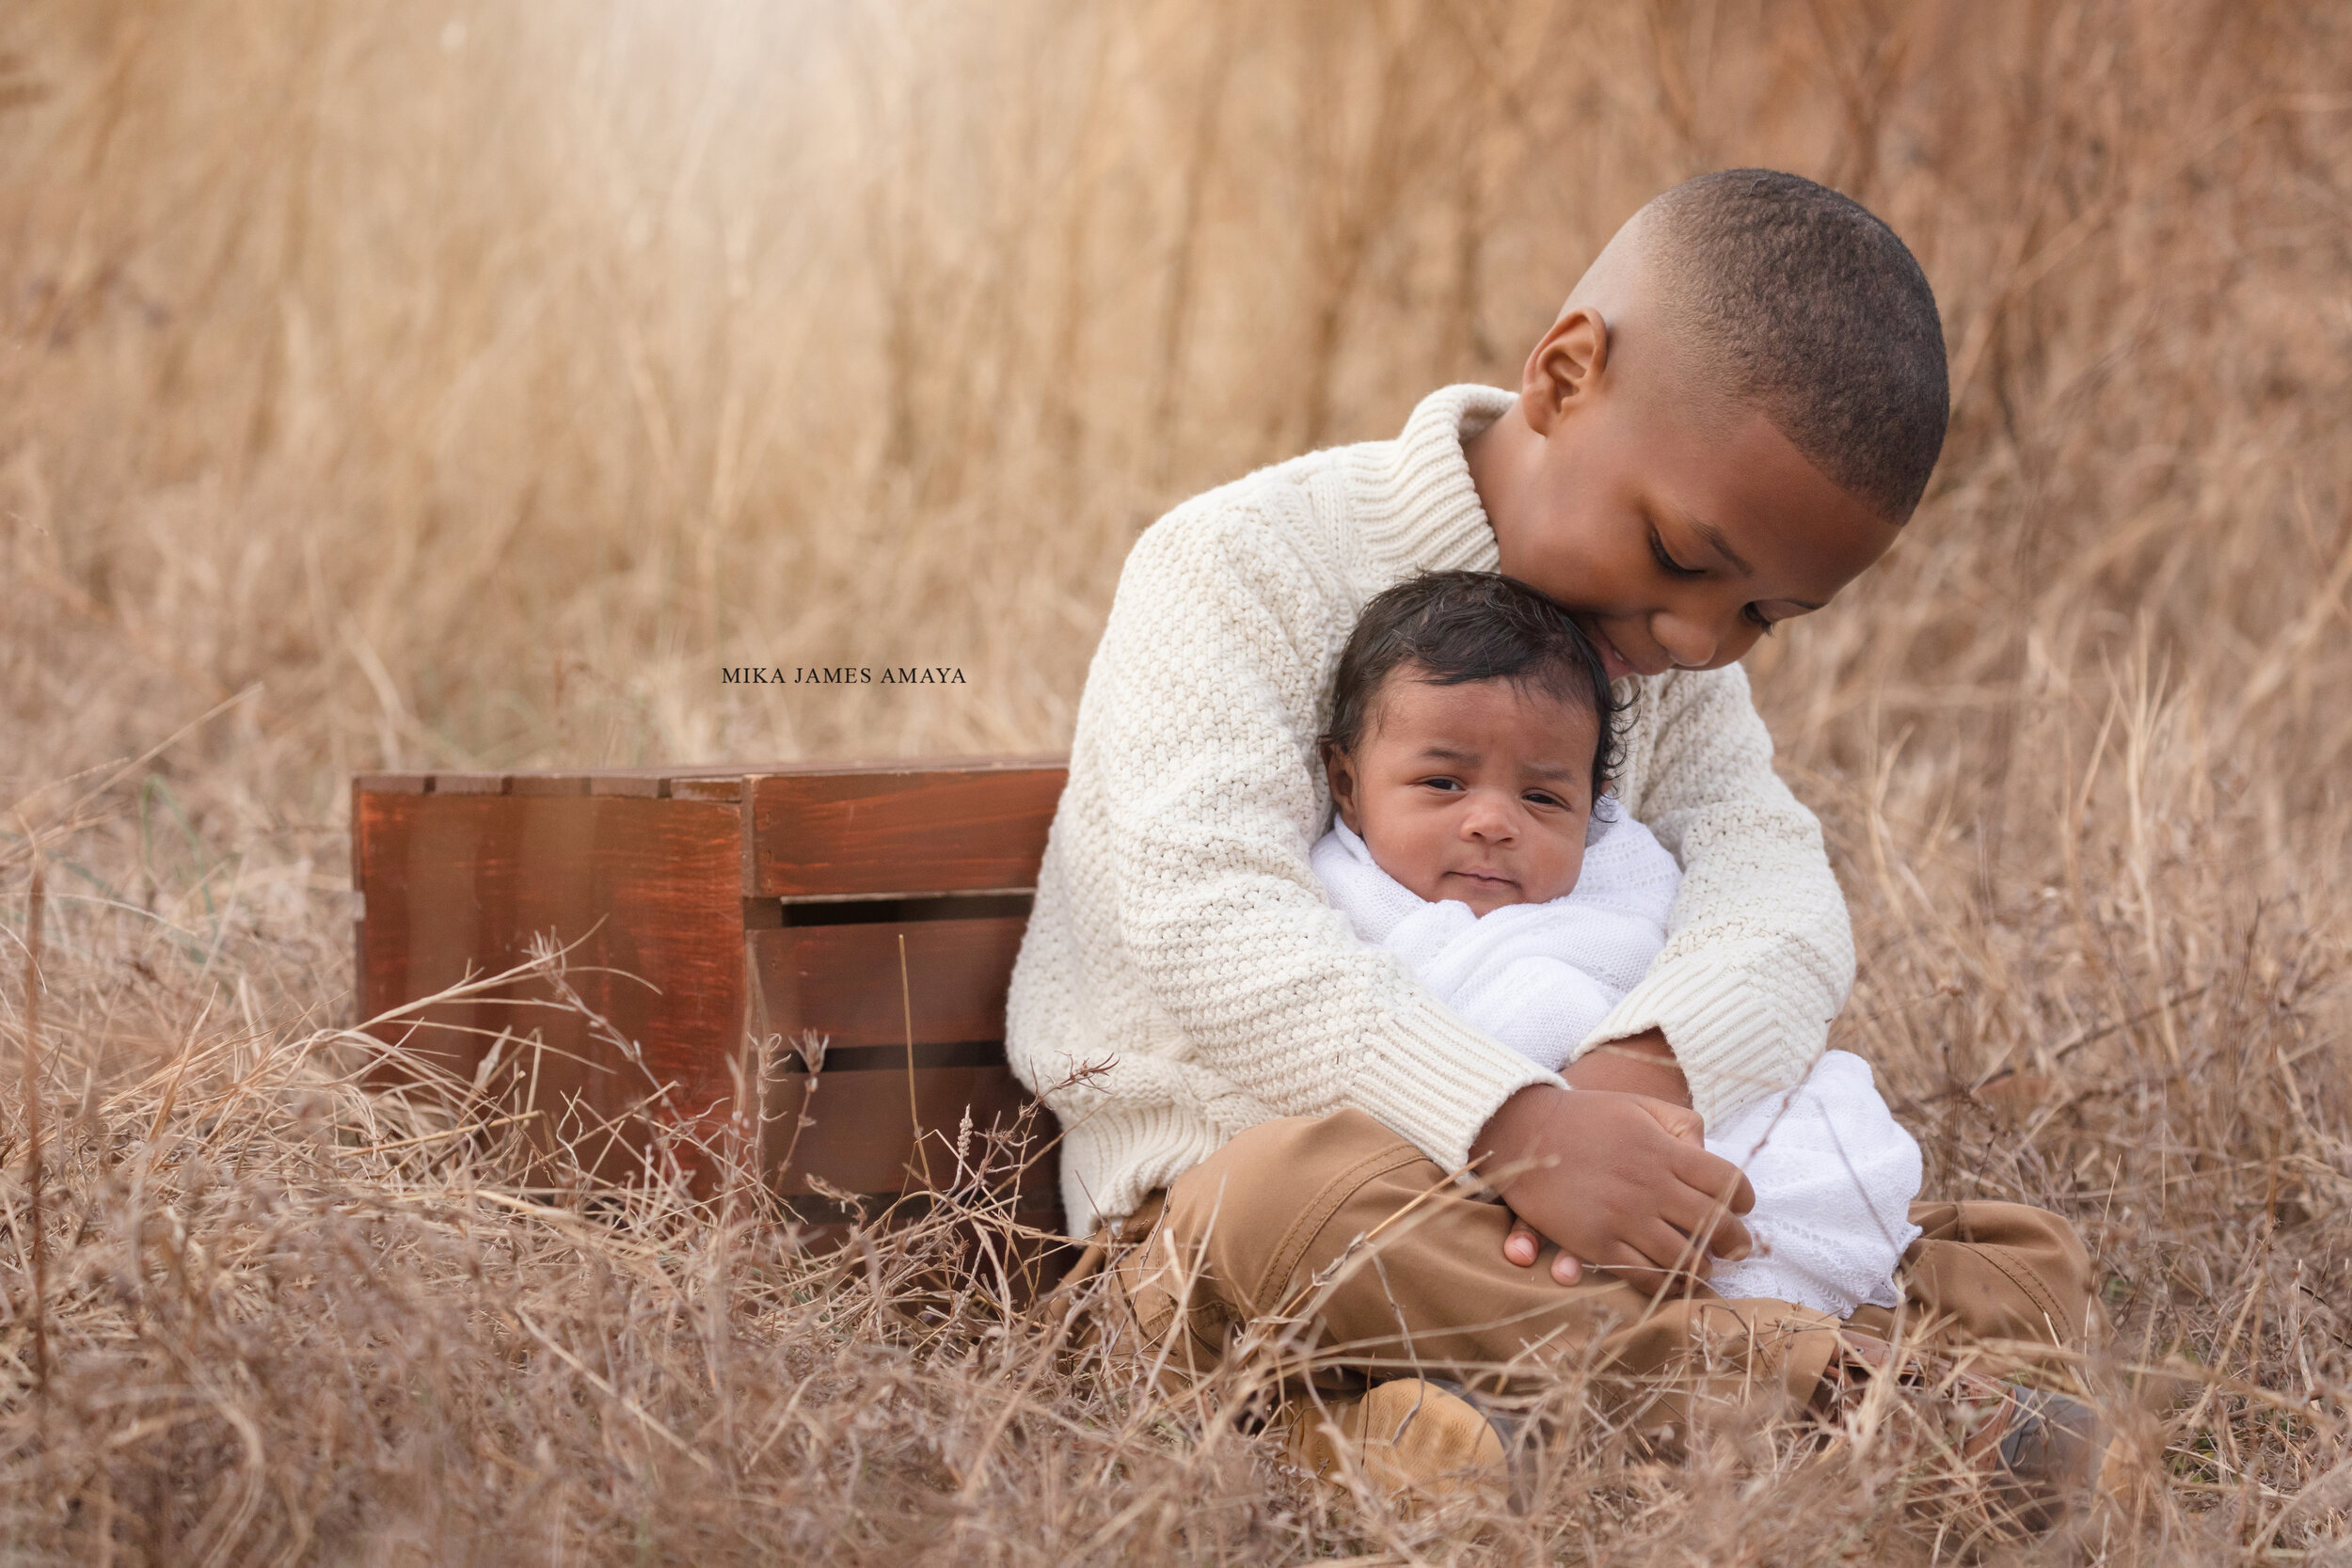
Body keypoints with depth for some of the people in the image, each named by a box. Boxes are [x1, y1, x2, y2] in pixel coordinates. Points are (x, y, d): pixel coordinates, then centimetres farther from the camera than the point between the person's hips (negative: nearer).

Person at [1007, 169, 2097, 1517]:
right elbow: (1211, 918, -26)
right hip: (1221, 1194, -6)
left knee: (2033, 1262, -5)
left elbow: (1767, 866, -7)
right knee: (1307, 1183, -42)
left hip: (1580, 1219, 6)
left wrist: (1652, 1064, -31)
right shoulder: (1248, 566, -11)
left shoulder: (1681, 653, 11)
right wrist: (1513, 1124, -39)